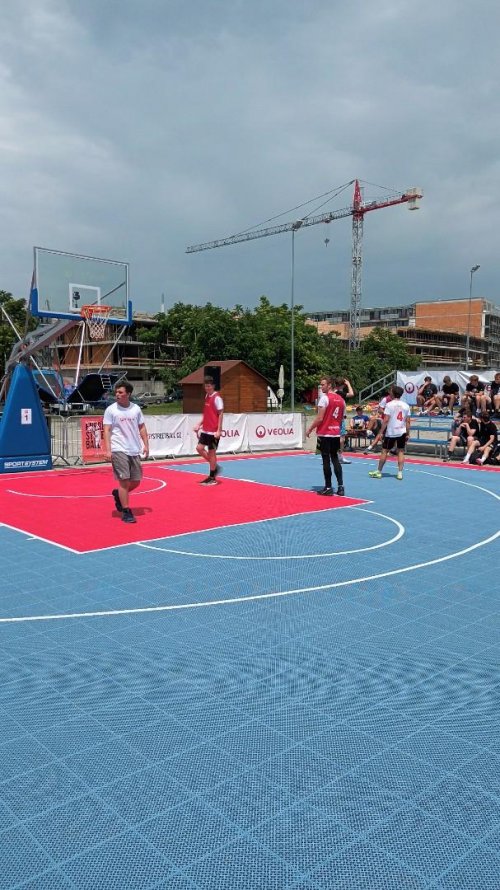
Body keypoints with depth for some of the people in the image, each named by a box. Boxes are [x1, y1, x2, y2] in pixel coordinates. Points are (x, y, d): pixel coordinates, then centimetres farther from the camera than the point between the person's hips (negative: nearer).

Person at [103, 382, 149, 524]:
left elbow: (142, 428, 14)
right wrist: (107, 450, -15)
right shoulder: (111, 410, -3)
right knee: (124, 480, -8)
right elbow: (106, 430, -6)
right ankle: (126, 512, 3)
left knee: (136, 481, 9)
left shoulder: (136, 408, 7)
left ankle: (118, 494, 36)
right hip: (118, 450, -4)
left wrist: (146, 445, 6)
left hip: (134, 451, 5)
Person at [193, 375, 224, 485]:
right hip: (205, 430, 8)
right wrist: (199, 424, 12)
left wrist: (218, 430, -20)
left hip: (213, 431, -8)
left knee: (211, 452, -1)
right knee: (199, 448, 4)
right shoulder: (207, 396, 11)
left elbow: (221, 414, -15)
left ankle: (212, 478, 10)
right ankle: (214, 466, 21)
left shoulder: (217, 397, -13)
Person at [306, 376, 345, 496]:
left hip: (325, 434, -6)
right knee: (335, 459, 13)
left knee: (326, 460, -1)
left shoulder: (324, 398, -12)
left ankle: (328, 488, 2)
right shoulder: (341, 399, 10)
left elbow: (319, 418, -16)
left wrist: (309, 429, -6)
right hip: (336, 434, 6)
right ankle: (340, 486, 9)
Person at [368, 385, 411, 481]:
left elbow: (386, 420, -13)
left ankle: (378, 472, 14)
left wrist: (382, 432, -7)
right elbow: (408, 421, 3)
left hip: (390, 432, -3)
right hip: (402, 432, 3)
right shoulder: (406, 405, 4)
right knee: (401, 452, 8)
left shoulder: (389, 404, -8)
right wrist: (407, 434, 9)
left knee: (384, 451, 6)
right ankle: (400, 473, 4)